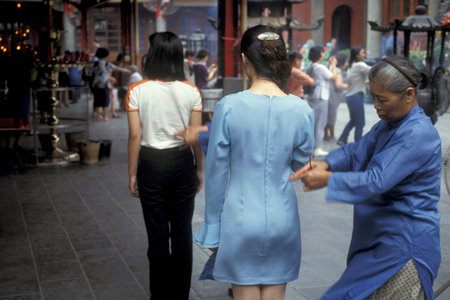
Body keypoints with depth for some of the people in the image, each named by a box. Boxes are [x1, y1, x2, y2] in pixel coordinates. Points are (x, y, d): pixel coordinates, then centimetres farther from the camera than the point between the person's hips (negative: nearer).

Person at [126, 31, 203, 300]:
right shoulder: (191, 91, -5)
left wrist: (132, 173, 1)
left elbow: (135, 136, -8)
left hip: (151, 164, -1)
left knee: (158, 232, 8)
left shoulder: (137, 91, -8)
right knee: (182, 230, 11)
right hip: (182, 162, 1)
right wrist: (200, 169, 9)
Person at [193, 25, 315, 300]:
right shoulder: (301, 110, -6)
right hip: (282, 218, 2)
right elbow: (301, 166, 6)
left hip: (241, 218, -2)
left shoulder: (228, 107, -11)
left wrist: (212, 226, 6)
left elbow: (216, 172, -5)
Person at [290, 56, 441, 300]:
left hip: (402, 246, -9)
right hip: (380, 239, 9)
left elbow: (377, 181, -27)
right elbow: (356, 152, 9)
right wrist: (326, 164, -11)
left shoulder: (418, 135, -21)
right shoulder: (388, 125, 10)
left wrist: (327, 179, -24)